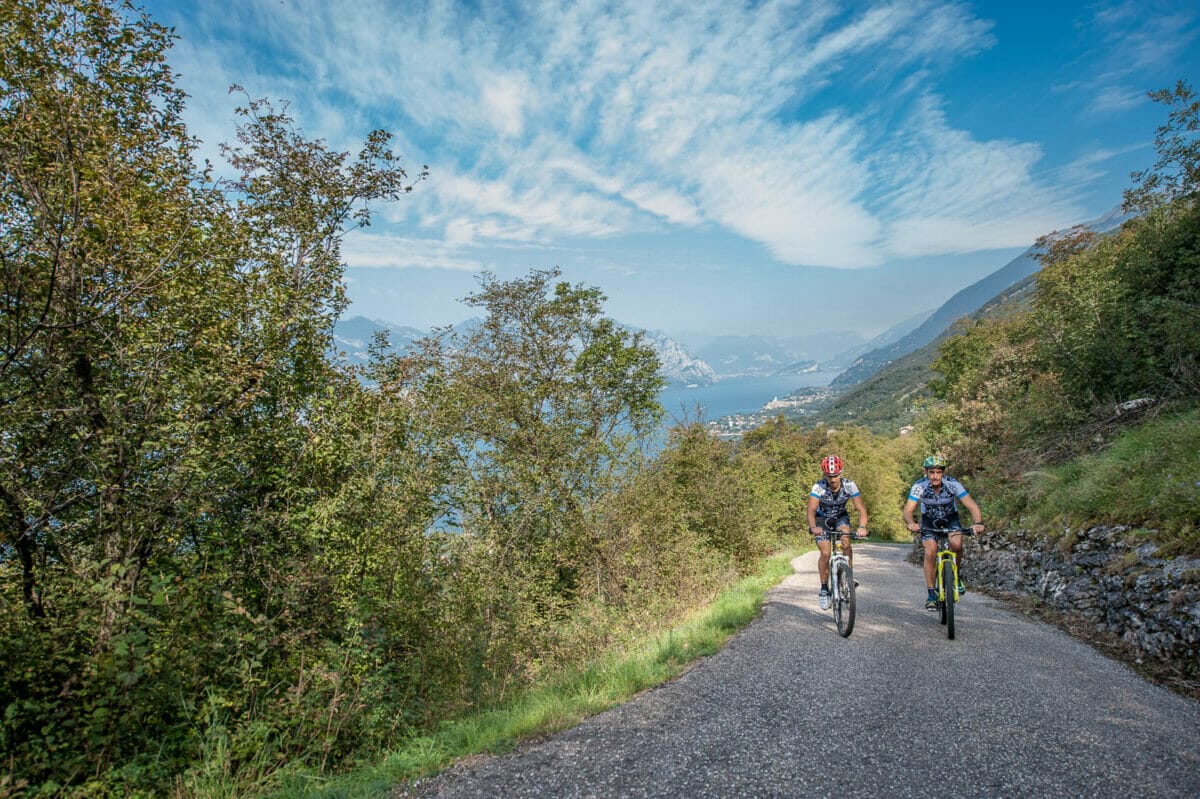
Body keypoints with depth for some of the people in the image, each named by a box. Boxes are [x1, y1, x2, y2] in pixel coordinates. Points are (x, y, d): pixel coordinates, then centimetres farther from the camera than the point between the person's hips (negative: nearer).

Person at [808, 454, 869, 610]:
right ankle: (824, 590, 2)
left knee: (845, 540, -29)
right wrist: (813, 527, -58)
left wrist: (862, 527, -47)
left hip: (841, 517, 2)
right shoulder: (818, 487, -30)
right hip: (822, 519, -1)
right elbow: (811, 510, -39)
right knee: (825, 553, -14)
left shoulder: (849, 485, -25)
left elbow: (861, 508, -29)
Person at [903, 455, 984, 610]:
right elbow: (908, 509, -32)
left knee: (956, 543, -30)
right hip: (929, 522, 0)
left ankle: (957, 575, -1)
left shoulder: (953, 484, -25)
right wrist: (910, 523, -54)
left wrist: (978, 523, -47)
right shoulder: (919, 486, -26)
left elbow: (972, 506, -28)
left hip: (950, 519, 0)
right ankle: (931, 594, -7)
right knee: (930, 553, -20)